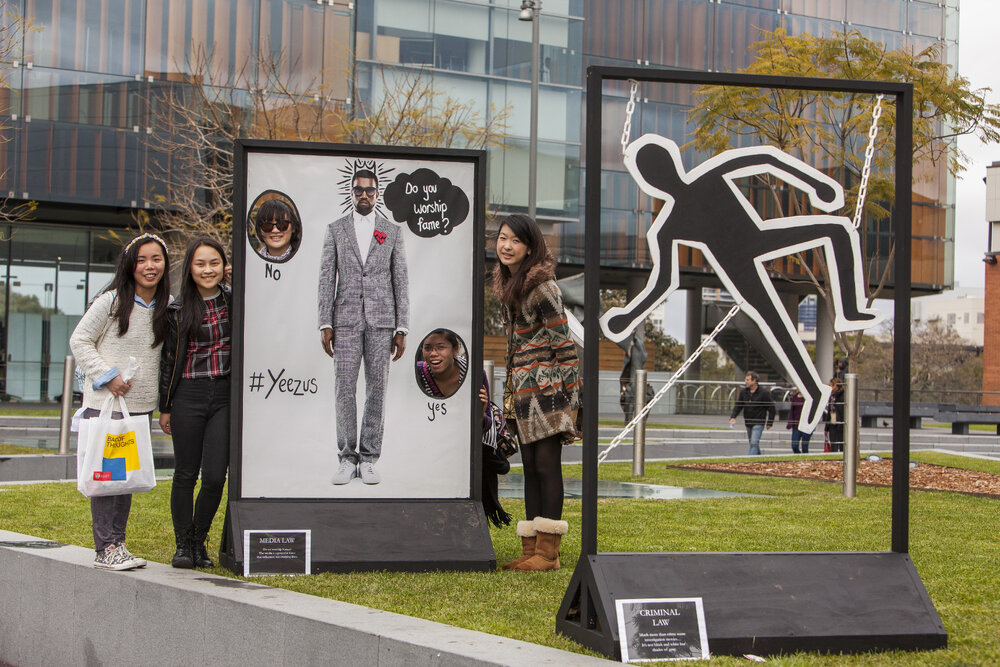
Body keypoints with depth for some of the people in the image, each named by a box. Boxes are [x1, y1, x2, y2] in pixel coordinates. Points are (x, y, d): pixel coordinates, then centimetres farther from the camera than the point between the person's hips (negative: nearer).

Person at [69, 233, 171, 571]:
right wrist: (107, 376, -11)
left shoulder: (167, 307, 7)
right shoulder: (111, 301, -7)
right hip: (103, 402, -5)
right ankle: (106, 549, -1)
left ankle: (118, 544, 17)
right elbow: (79, 340, -4)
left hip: (141, 404, 5)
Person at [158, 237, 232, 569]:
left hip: (225, 395, 1)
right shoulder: (179, 310, 2)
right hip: (188, 396, -1)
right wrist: (164, 407, 6)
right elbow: (168, 359, 6)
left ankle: (199, 541, 16)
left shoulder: (234, 301, 6)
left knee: (215, 477, -4)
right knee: (186, 475, 5)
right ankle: (183, 544, 18)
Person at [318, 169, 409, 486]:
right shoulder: (335, 229, 9)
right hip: (346, 320, 0)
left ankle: (369, 459, 7)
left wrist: (401, 329, 1)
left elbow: (400, 283, 7)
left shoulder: (392, 232, 9)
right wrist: (325, 324, -3)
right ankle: (347, 459, 5)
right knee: (345, 388, -3)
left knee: (377, 388, 1)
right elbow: (326, 279, 6)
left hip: (381, 320, 0)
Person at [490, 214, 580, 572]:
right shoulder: (506, 282, 13)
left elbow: (563, 343, -14)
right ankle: (530, 549, 13)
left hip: (547, 384, -9)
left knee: (546, 464, -7)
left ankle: (548, 552, -4)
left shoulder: (541, 284, -13)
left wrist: (570, 398, -17)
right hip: (522, 386, 9)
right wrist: (510, 390, 20)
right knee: (530, 466, 9)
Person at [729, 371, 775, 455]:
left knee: (754, 443, -16)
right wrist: (733, 417, -15)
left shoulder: (764, 393, -11)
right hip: (748, 423, 6)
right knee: (752, 443, 16)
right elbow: (738, 405, 2)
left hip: (758, 423, -6)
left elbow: (771, 408, -4)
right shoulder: (743, 391, 3)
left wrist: (770, 423, -3)